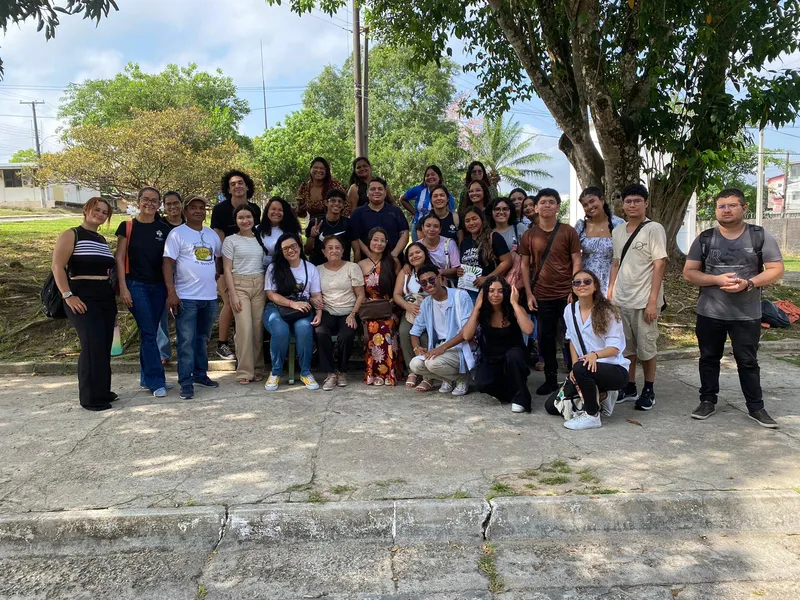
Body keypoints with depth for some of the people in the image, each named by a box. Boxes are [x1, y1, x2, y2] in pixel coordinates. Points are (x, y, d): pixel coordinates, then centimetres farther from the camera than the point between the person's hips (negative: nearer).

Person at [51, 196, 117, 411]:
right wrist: (68, 296, -18)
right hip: (83, 297, -7)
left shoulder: (103, 240, 18)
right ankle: (91, 397, -2)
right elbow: (57, 267, -11)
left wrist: (115, 292, 14)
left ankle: (102, 391, 17)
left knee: (104, 347, 7)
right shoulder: (71, 235, -3)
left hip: (106, 297, 7)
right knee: (93, 346, -11)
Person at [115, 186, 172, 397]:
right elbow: (119, 257, -2)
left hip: (158, 286, 4)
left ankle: (146, 378, 22)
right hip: (136, 285, -3)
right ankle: (157, 382, -1)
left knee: (149, 333, 11)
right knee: (148, 333, -6)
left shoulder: (164, 229, 6)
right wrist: (123, 288, -8)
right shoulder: (127, 227, -1)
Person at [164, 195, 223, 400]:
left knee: (203, 339, 16)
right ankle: (186, 383, 0)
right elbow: (168, 262, -10)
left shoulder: (212, 234, 12)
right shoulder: (177, 233, -5)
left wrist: (217, 274, 11)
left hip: (210, 297, 6)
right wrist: (171, 292, -17)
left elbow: (219, 257, 27)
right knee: (186, 341, -4)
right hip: (186, 297, -5)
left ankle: (200, 374, 28)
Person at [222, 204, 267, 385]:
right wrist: (233, 294, -9)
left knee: (258, 328, 0)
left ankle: (258, 369, 10)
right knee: (245, 328, -10)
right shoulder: (231, 240, 4)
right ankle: (244, 371, -3)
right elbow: (227, 270, 0)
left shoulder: (260, 240, 13)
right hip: (240, 285, -3)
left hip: (259, 285, 3)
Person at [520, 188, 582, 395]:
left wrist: (574, 290, -9)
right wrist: (529, 294, 0)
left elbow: (576, 262, -1)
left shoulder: (568, 232, 0)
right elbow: (525, 265, 6)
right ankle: (550, 379, 20)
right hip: (541, 296, 2)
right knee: (546, 338, 7)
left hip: (566, 294, -2)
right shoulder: (529, 235, 5)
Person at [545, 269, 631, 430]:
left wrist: (596, 354, -38)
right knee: (551, 406, -2)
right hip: (586, 370, 6)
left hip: (615, 369, -6)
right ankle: (601, 396, 16)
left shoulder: (607, 311, -13)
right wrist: (574, 367, -5)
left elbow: (615, 347, -17)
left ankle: (591, 416, -16)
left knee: (582, 368, -40)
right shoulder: (570, 310, 2)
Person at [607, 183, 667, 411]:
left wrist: (653, 300, -15)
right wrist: (609, 294, 10)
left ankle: (649, 390, 19)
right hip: (620, 300, 5)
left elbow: (659, 265, -10)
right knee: (626, 347, 12)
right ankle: (629, 386, 25)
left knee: (646, 348, 5)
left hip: (644, 301, -5)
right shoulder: (617, 231, 10)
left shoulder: (654, 229, -6)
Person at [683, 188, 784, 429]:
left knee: (748, 361, 7)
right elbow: (689, 273, 0)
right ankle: (708, 401, 24)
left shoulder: (760, 236, -1)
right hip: (709, 313, 2)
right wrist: (717, 279, -17)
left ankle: (756, 406, 19)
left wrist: (748, 283, -19)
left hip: (747, 314, -1)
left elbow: (776, 270, -3)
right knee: (709, 358, 11)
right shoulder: (705, 239, 2)